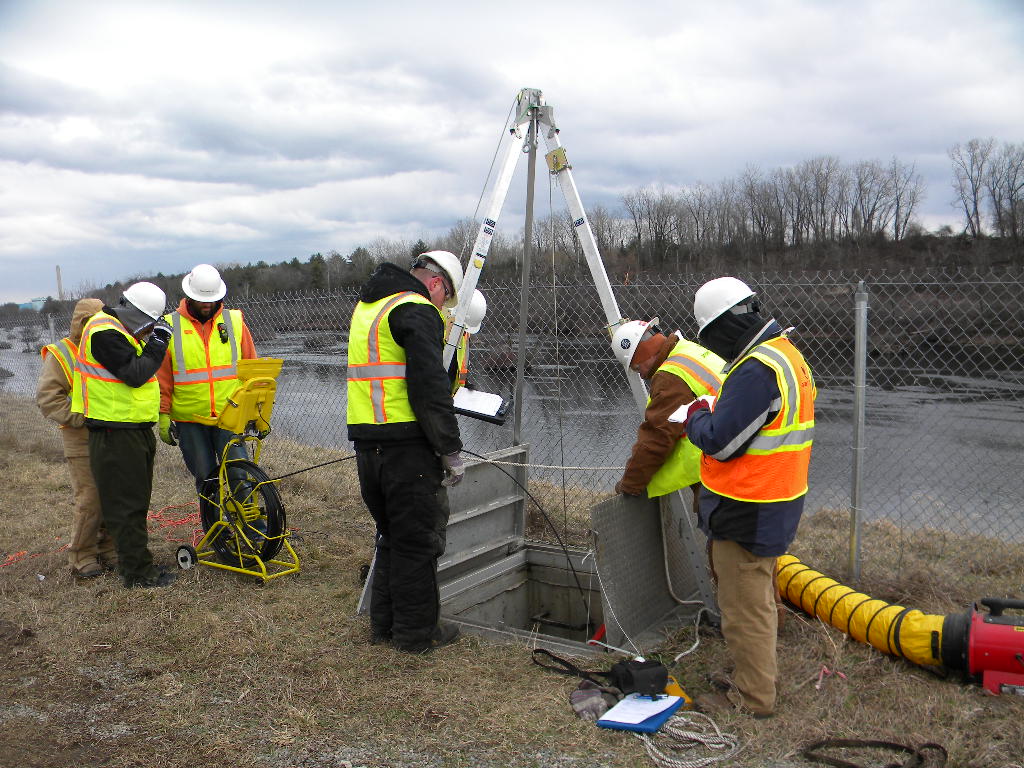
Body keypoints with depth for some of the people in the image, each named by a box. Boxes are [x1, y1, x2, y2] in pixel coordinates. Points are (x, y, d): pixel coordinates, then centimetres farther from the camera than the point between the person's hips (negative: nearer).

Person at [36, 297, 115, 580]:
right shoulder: (60, 354, 0)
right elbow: (47, 396, -7)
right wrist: (79, 418, -16)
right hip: (83, 442, -5)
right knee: (90, 500, -7)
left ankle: (110, 551, 21)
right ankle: (82, 558, 6)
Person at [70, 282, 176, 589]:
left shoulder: (123, 332, 15)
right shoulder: (105, 333, -18)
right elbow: (135, 374, -23)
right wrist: (157, 344, -16)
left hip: (135, 430, 10)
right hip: (115, 434, -10)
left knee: (136, 500, 17)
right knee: (126, 504, -3)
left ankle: (135, 562, 28)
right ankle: (138, 573, 3)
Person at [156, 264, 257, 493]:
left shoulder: (235, 321, 6)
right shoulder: (171, 326, 3)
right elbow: (162, 376, 5)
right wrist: (163, 414, 2)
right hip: (189, 421, 0)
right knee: (205, 478, 8)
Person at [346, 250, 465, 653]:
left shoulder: (366, 306, 19)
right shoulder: (417, 311, -11)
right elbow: (431, 389, -18)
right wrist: (451, 450, -14)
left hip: (366, 440, 9)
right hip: (407, 444, -9)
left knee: (392, 534, 20)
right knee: (418, 540, 3)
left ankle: (384, 622, 29)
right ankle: (417, 632, 13)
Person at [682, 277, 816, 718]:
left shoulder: (757, 370, -26)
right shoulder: (788, 356, 8)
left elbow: (720, 441, -25)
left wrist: (696, 416, -6)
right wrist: (712, 413, 8)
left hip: (747, 513, -11)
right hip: (776, 502, 11)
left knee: (745, 607, 4)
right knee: (758, 599, 24)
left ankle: (753, 698, 17)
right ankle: (758, 676, 41)